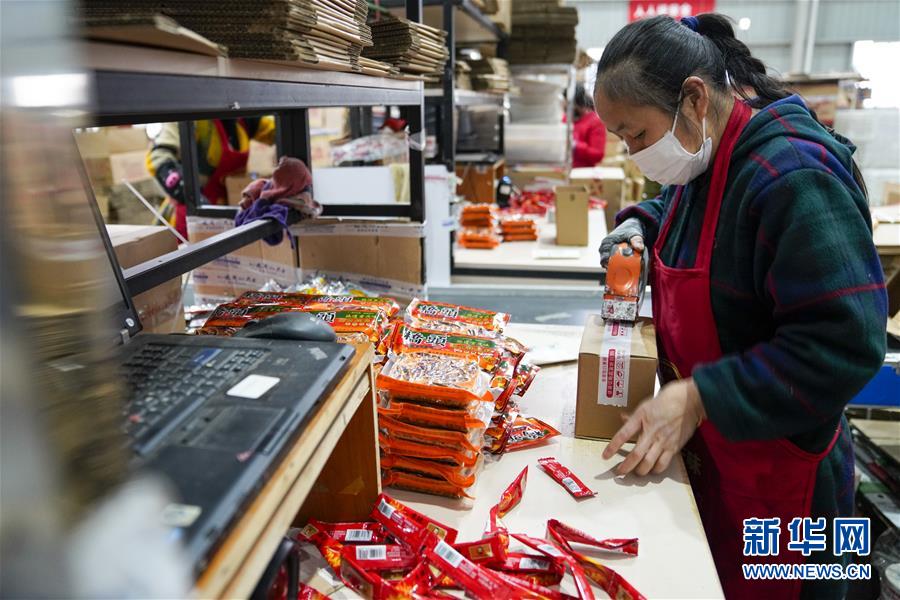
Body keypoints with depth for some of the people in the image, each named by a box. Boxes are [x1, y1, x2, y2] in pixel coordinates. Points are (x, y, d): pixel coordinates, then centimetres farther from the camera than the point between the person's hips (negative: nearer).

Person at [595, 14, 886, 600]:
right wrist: (643, 224, 4)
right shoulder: (704, 158, 2)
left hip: (776, 474, -7)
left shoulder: (793, 174, -26)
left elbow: (845, 343, -28)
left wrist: (698, 398, -28)